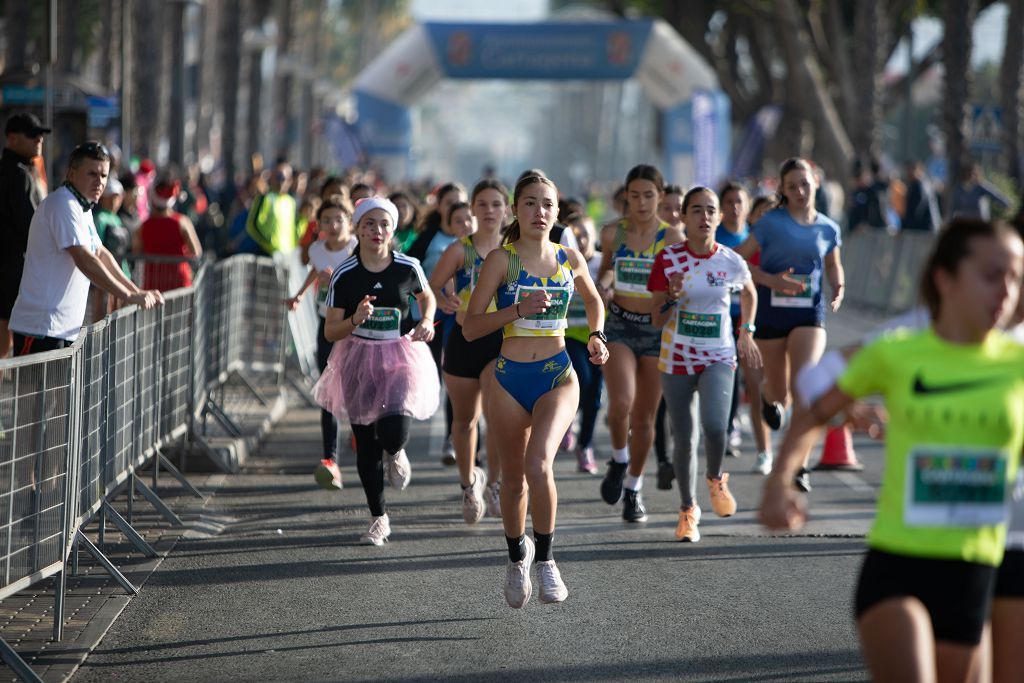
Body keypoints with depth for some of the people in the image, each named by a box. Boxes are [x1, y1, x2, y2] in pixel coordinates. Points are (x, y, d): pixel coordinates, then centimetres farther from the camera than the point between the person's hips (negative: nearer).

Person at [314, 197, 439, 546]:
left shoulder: (408, 268, -6)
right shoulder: (345, 275, -8)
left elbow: (427, 297, 16)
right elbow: (330, 331, -3)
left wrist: (427, 321, -4)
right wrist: (355, 320, -23)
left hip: (401, 356, -1)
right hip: (359, 359, 1)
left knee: (393, 431, -23)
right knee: (366, 445, 6)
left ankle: (396, 454, 17)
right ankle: (379, 519, 22)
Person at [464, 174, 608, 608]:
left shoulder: (570, 260, 4)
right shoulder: (501, 260, -4)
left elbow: (593, 299, 25)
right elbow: (471, 327, -7)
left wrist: (596, 337, 8)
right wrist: (520, 308, -18)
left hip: (558, 377, 0)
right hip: (510, 378, 0)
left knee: (538, 464, -25)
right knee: (513, 480, 11)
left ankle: (544, 558, -11)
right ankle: (517, 556, 37)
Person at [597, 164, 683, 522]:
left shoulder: (672, 238, -6)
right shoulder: (612, 233, 0)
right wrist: (603, 286, -2)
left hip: (656, 329, 0)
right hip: (620, 327, 0)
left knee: (645, 415, 7)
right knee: (621, 403, -22)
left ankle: (633, 489, 25)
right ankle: (619, 459, 9)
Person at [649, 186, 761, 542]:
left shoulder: (731, 262, -4)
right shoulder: (668, 259, -7)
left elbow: (749, 293, 20)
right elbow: (657, 320, -5)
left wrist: (746, 332, 14)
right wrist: (672, 297, -22)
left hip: (719, 358, -1)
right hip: (676, 359, 1)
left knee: (715, 427, -24)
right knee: (685, 440, 4)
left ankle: (716, 479, 8)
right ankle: (688, 510, 26)